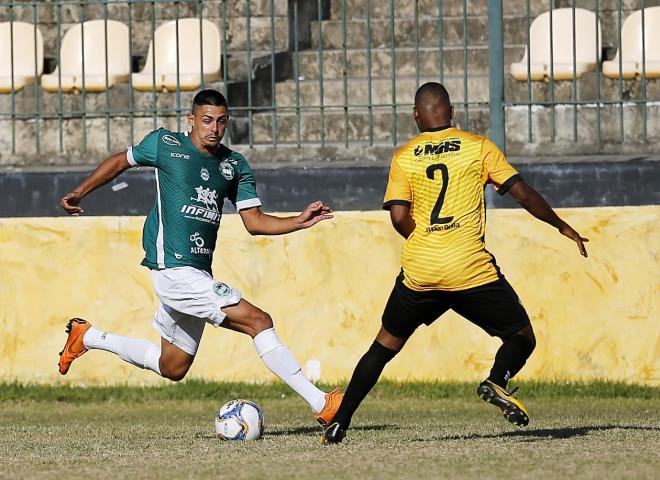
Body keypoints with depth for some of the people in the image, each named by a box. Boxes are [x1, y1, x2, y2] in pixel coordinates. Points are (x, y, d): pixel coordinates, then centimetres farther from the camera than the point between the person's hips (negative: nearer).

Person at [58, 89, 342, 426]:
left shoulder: (235, 166, 10)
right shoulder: (165, 144, -3)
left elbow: (254, 221, 8)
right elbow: (121, 161, 14)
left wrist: (301, 221, -6)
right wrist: (81, 192, 13)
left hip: (198, 275, 7)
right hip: (173, 270, -7)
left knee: (172, 368, 18)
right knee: (259, 322, -16)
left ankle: (86, 337, 34)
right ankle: (320, 404, -16)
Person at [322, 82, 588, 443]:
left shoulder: (403, 157, 7)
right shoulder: (477, 146, 4)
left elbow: (399, 216, -3)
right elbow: (523, 193, 1)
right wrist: (562, 226, 12)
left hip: (419, 272, 2)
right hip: (472, 270, -2)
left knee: (385, 344, 19)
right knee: (522, 337, 11)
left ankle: (339, 423, 14)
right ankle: (497, 381, -21)